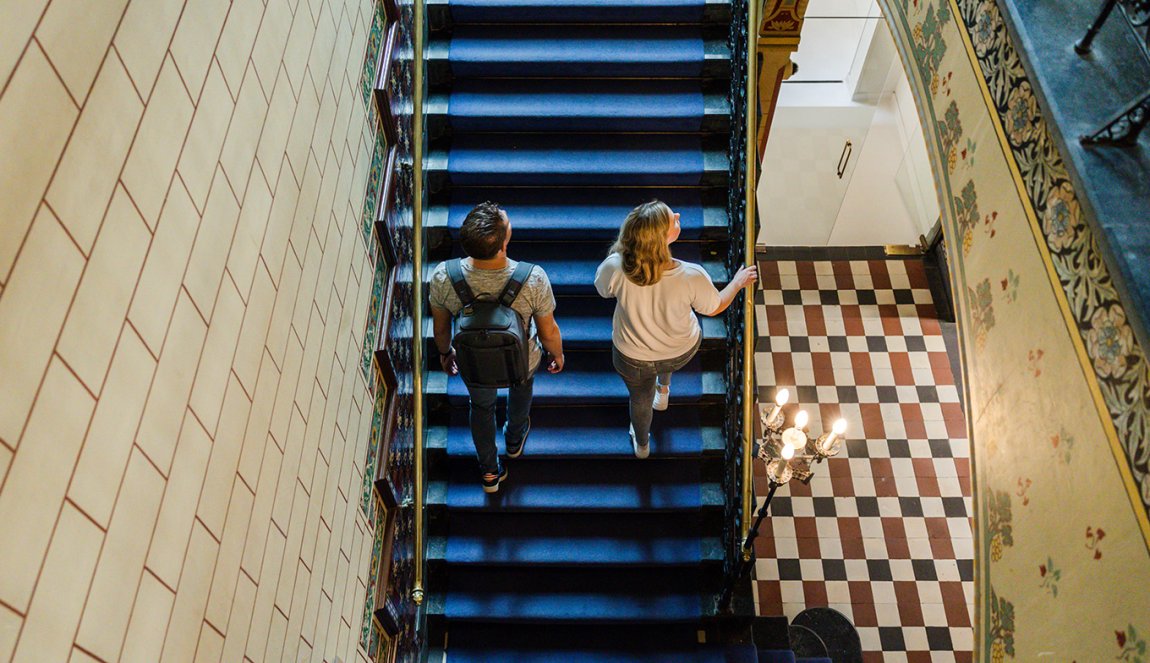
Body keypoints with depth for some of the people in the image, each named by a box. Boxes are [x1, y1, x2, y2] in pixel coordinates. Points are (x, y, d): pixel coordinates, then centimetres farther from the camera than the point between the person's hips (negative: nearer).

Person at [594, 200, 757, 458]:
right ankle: (663, 391, 67)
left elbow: (603, 289, -10)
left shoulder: (615, 267, -37)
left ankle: (642, 444, 62)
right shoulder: (692, 276, -38)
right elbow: (714, 308, -14)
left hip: (633, 359, 0)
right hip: (682, 352, 0)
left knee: (641, 399, 32)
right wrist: (738, 282, 5)